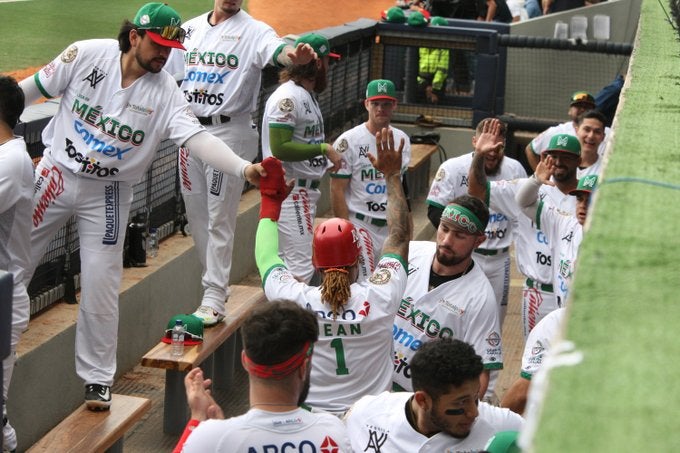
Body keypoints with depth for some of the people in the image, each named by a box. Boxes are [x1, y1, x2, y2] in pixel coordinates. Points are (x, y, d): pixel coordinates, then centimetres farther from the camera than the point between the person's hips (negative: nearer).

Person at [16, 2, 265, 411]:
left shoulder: (166, 93, -13)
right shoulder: (86, 55, -12)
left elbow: (197, 138, -26)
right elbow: (35, 89, 1)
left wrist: (244, 167, -42)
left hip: (108, 194, -1)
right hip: (55, 176, 1)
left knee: (101, 286, 0)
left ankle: (98, 379, 14)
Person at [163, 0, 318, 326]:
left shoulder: (253, 31, -8)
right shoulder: (190, 29, 10)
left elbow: (275, 51, -30)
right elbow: (168, 76, 18)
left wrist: (294, 56, -53)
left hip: (229, 131, -6)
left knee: (219, 218, -6)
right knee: (196, 214, 12)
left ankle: (214, 299, -1)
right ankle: (215, 283, 27)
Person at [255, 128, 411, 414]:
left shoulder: (294, 300, -14)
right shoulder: (379, 299, -13)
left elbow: (266, 256, 8)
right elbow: (400, 236, 4)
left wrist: (270, 196, 19)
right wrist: (393, 175, 13)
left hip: (306, 417, 0)